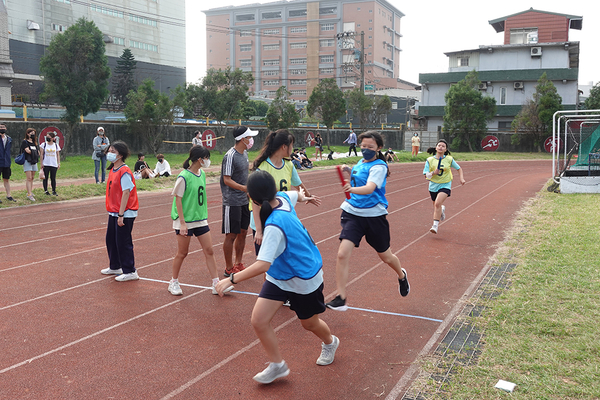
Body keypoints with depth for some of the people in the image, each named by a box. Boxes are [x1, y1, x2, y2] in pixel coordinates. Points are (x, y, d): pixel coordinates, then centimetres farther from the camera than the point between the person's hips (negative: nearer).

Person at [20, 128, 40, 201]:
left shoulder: (34, 143, 18)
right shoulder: (25, 142, -3)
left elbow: (38, 153, 12)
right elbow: (27, 151, -15)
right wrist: (35, 152, 0)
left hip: (34, 162, 7)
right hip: (27, 161, -7)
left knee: (32, 178, 8)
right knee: (29, 178, -12)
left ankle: (30, 192, 16)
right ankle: (29, 194, -15)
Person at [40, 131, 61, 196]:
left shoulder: (56, 145, 8)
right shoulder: (43, 144, 4)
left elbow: (58, 155, 10)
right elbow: (41, 154, 2)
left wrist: (59, 163, 3)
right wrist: (41, 163, -4)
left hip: (54, 164, 1)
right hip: (45, 164, -1)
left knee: (53, 178, 3)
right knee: (45, 178, 2)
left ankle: (54, 191, 11)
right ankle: (46, 191, 10)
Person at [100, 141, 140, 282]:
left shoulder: (124, 172, -18)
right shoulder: (113, 169, 10)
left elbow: (126, 193, -21)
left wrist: (121, 215, -22)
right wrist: (113, 211, 15)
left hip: (125, 213, -9)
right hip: (114, 212, 9)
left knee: (123, 243, -3)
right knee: (111, 240, 17)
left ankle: (130, 272, 7)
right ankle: (115, 267, 33)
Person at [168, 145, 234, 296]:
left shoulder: (202, 174, 6)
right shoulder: (183, 177, -15)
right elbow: (178, 200, -14)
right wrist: (182, 223, -17)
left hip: (200, 220, 6)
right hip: (185, 221, -6)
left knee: (209, 251, 3)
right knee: (182, 253, 6)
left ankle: (216, 284, 9)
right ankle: (174, 282, 25)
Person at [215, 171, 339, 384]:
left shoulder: (274, 225, -37)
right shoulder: (284, 197, -14)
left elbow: (263, 265, -42)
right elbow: (296, 194, 12)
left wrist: (232, 279, -36)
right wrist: (302, 196, 37)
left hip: (304, 279, -7)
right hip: (278, 276, 7)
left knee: (309, 323, 19)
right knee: (258, 320, -2)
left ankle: (329, 343, 53)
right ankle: (277, 365, 17)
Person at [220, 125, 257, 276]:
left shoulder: (244, 153, 10)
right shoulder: (230, 156, -17)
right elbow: (227, 180, -19)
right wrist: (245, 188, -27)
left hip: (244, 201, 9)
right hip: (232, 202, -9)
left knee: (243, 233, 14)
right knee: (231, 235, 0)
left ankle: (238, 264, 27)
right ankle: (229, 268, 12)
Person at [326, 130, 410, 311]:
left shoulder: (379, 166, -12)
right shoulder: (360, 162, 9)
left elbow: (369, 188, -31)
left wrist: (352, 189, -50)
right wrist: (348, 174, 9)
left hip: (374, 215, -4)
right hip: (353, 213, 4)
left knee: (386, 257, 15)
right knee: (343, 253, -16)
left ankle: (401, 276, 50)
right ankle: (340, 298, -9)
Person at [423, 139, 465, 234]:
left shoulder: (449, 159, -3)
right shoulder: (430, 160, -3)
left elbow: (459, 168, 13)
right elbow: (426, 175, -5)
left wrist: (461, 178, 0)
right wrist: (433, 173, -24)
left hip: (445, 185, -3)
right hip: (433, 185, 3)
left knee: (438, 203, -24)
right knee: (436, 205, 14)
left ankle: (435, 225, -17)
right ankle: (442, 209, 53)